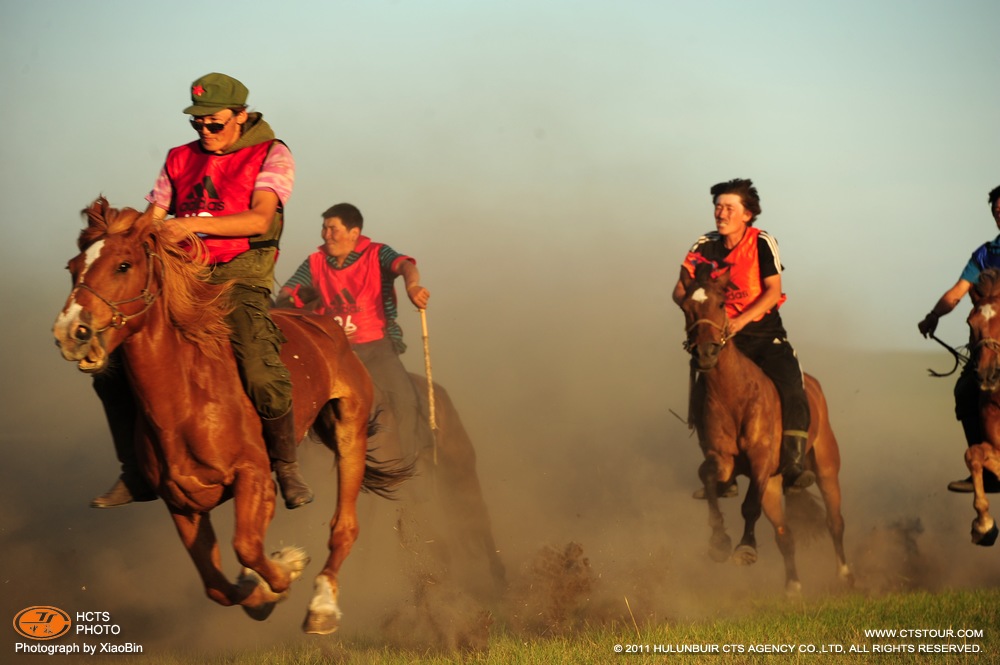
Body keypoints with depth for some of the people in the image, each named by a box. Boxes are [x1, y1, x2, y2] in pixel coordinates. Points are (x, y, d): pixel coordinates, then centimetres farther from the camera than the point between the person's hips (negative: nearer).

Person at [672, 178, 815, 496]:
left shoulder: (763, 243, -7)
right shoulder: (706, 246, 1)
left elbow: (773, 292, -15)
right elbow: (680, 290, 0)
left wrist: (742, 320, -28)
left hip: (766, 335, -2)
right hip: (724, 338, 3)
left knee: (793, 392, -22)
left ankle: (793, 466, -16)